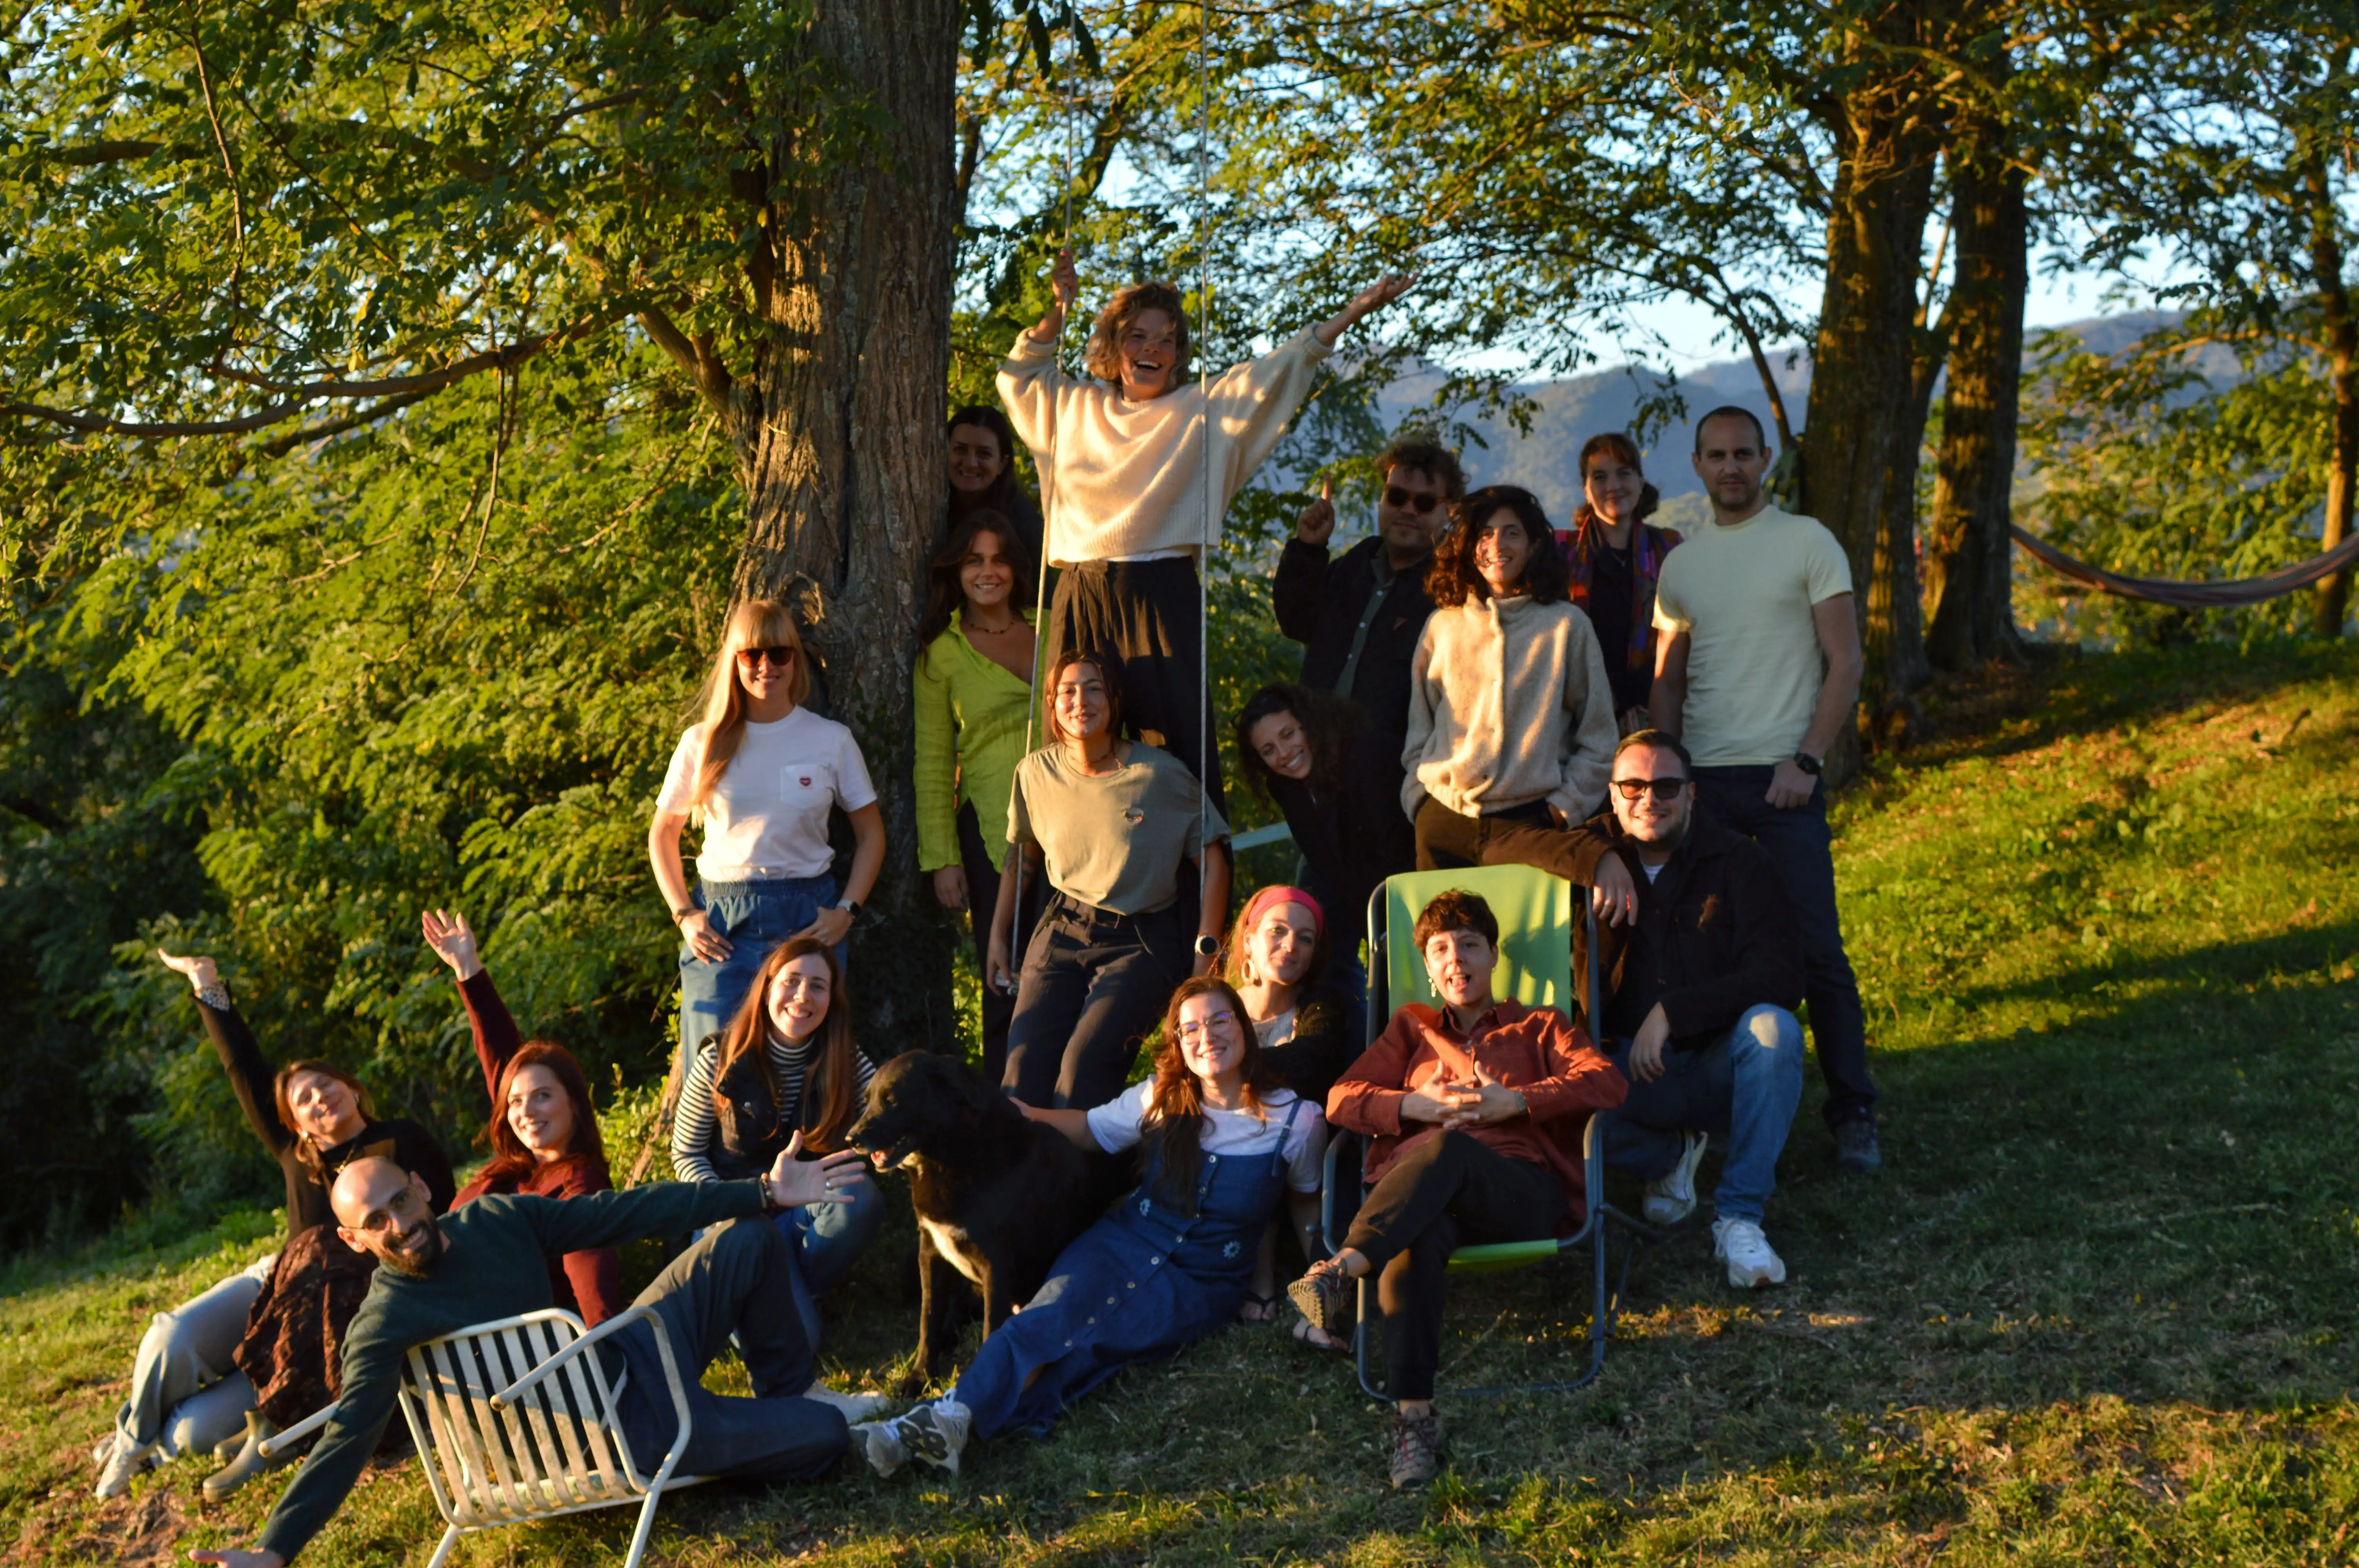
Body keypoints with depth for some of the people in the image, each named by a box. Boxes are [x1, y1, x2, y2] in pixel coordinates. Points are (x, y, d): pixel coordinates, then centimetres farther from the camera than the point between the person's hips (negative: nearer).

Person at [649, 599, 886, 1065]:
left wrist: (847, 911, -1)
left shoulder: (832, 740, 4)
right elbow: (662, 834, 14)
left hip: (808, 919, 0)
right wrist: (685, 914, 2)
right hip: (721, 923, 0)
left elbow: (871, 834, 11)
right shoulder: (703, 744, 5)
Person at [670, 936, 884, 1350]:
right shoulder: (722, 1060, -11)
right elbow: (686, 1156, -2)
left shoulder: (845, 1061, -5)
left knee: (863, 1200, -34)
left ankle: (805, 1288, -5)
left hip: (809, 1213, 3)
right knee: (794, 1338, -25)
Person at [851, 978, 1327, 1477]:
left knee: (1090, 1337, -31)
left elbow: (1306, 1202, 12)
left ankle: (954, 1421, -51)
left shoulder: (1296, 1121, -4)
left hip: (1197, 1286, -2)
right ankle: (951, 1418, -53)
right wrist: (1023, 1114, -3)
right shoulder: (1161, 1098, 3)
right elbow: (1090, 1129, 15)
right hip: (1124, 1244, 2)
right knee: (1057, 1309, -33)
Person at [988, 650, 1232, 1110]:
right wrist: (998, 935, 19)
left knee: (1084, 1063, -25)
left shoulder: (1160, 774, -8)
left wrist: (1207, 950, -6)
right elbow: (1020, 855, 19)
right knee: (1024, 1067, -15)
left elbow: (1212, 856, 0)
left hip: (1142, 940, -3)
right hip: (1061, 934, 3)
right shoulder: (1036, 773, 2)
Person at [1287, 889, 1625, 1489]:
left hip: (1521, 1190, -1)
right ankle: (1413, 1416, -51)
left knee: (1449, 1150, -39)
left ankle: (1341, 1271, -54)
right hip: (1414, 1193, 1)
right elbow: (1342, 1098, 19)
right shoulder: (1411, 1028, 35)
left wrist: (1515, 1102, -6)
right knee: (1416, 1237, -40)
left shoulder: (1539, 1027, 30)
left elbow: (1606, 1082, 9)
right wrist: (1416, 1106, -1)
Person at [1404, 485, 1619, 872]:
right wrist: (1418, 796, 6)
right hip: (1445, 822, 2)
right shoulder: (1442, 626, 12)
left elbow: (1598, 739, 9)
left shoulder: (1567, 626, 7)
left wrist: (1566, 806, 0)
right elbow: (1418, 729, 18)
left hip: (1531, 821, -2)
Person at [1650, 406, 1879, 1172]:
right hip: (1702, 780, 4)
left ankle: (1853, 1115, 2)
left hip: (1784, 777, -4)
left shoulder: (1806, 542, 2)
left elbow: (1845, 665, -2)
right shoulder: (1680, 565, 14)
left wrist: (1805, 761, -12)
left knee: (1817, 950, -6)